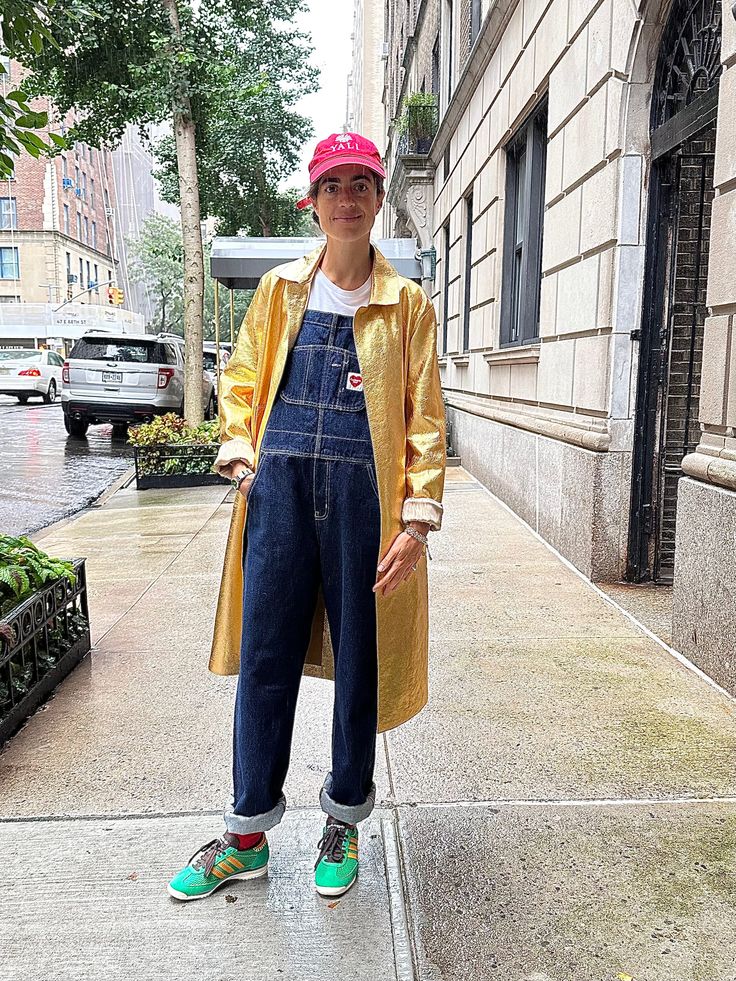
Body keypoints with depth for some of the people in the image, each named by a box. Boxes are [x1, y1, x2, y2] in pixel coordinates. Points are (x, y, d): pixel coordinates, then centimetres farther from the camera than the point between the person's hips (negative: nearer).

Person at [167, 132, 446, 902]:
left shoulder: (407, 304, 5)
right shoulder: (280, 289, 12)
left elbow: (425, 416, 0)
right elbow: (240, 380, 17)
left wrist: (418, 519, -9)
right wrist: (241, 455, 1)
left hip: (364, 492, -1)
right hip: (280, 486, 2)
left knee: (359, 662, 8)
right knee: (265, 657, 7)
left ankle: (343, 822, 30)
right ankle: (246, 835, 24)